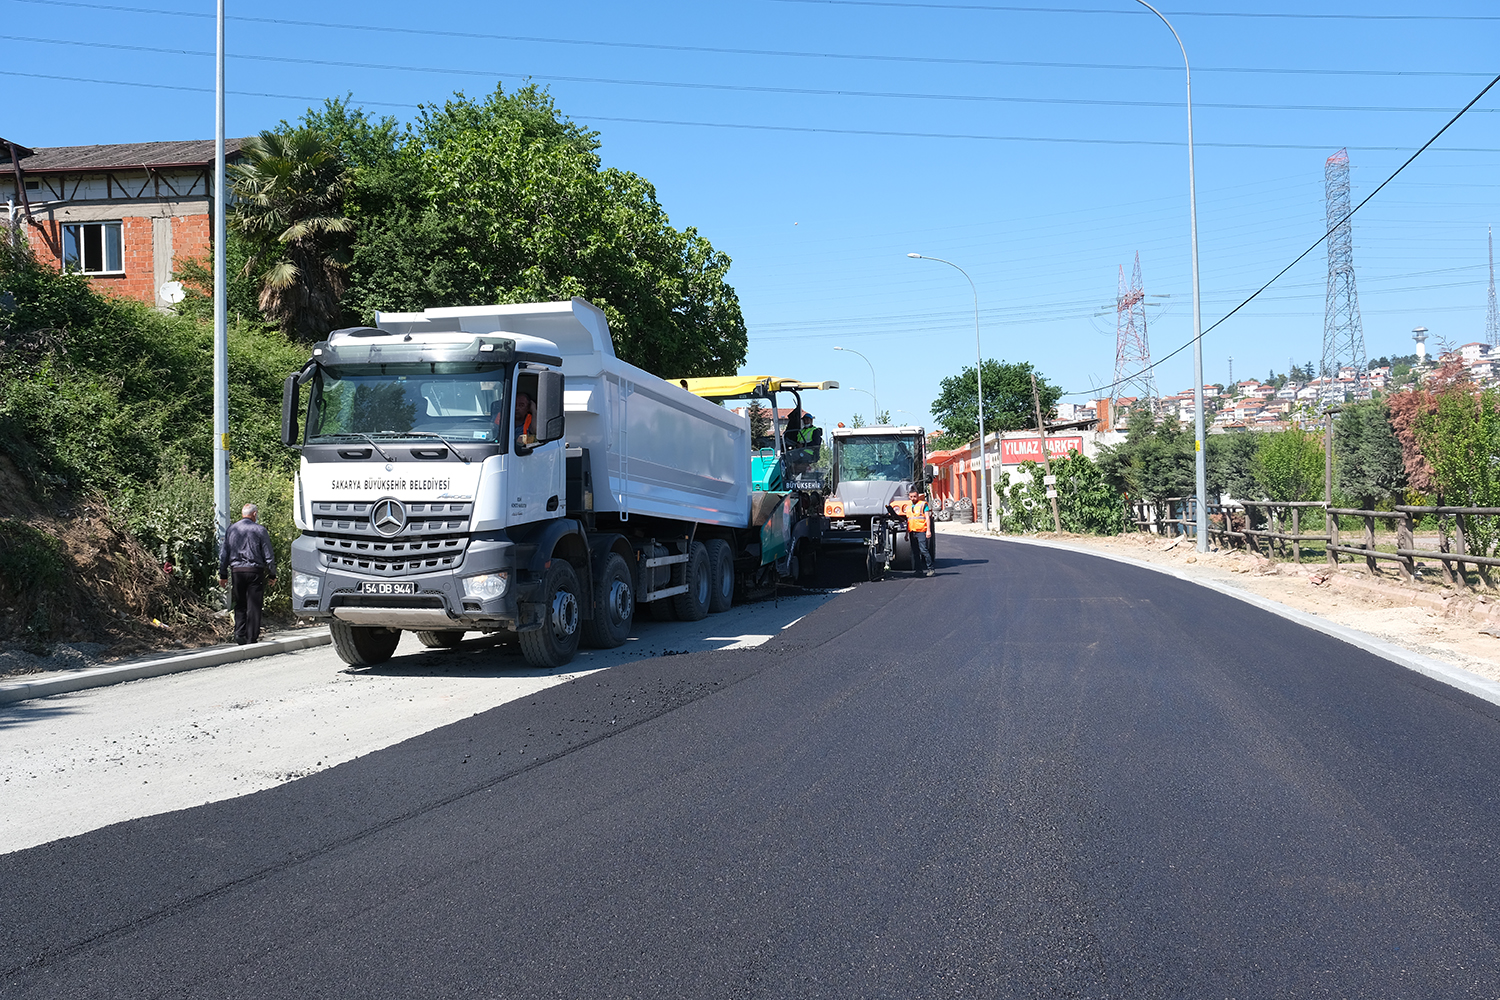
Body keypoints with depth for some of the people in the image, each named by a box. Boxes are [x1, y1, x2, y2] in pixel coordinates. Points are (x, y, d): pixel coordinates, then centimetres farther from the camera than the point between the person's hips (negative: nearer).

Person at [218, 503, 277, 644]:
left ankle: (239, 634, 0)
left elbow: (224, 554, 11)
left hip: (236, 571, 3)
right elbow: (268, 555, -2)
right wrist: (272, 574, 6)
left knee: (240, 605, 13)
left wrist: (223, 574, 16)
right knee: (254, 606, 1)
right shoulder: (260, 530, -3)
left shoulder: (231, 529, 8)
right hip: (255, 571, -3)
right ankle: (252, 637, 1)